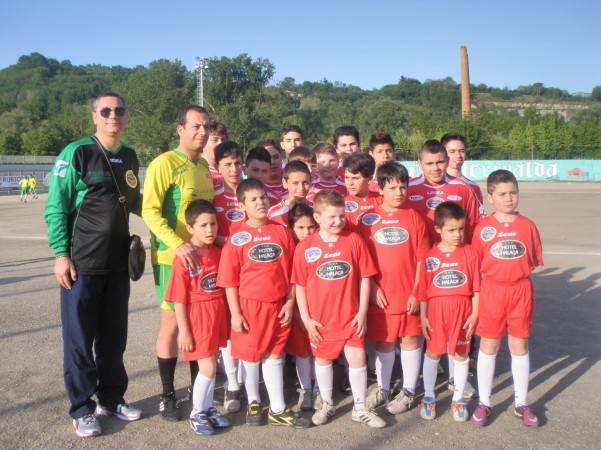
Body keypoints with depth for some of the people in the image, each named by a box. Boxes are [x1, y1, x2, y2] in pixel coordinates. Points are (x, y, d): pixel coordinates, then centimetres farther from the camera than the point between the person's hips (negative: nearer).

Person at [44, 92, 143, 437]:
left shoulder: (130, 157, 11)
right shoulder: (77, 153, -6)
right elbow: (55, 207, -9)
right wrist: (61, 254, -14)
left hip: (118, 263, 5)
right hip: (82, 264, -5)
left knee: (114, 335, 13)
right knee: (79, 338, 4)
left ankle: (111, 398, 28)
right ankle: (82, 408, 18)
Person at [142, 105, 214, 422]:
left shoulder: (205, 166, 12)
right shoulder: (164, 163, -10)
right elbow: (150, 211, -16)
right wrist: (178, 244, -26)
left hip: (203, 255, 6)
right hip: (173, 256, -6)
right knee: (172, 321, 1)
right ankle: (167, 395, 16)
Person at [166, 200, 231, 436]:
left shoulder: (217, 253, 2)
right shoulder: (184, 259, -15)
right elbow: (179, 299, -13)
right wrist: (184, 331, -12)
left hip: (218, 314, 5)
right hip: (197, 316, -5)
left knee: (211, 366, 14)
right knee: (208, 368, -4)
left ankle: (207, 408, 31)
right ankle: (196, 413, 16)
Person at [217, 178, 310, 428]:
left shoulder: (281, 231, 1)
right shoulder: (237, 238, -8)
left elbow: (291, 270, 5)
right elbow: (229, 280, -6)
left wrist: (290, 302, 0)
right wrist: (235, 313, -8)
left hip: (278, 305, 3)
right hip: (249, 305, -2)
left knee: (274, 356, 13)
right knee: (250, 356, 12)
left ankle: (278, 409, 23)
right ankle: (253, 403, 33)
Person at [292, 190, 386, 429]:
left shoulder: (354, 241, -7)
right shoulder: (304, 247, -8)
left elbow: (365, 278, -2)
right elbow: (300, 285, -3)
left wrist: (362, 312, -4)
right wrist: (306, 318, -5)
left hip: (350, 317, 0)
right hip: (320, 318, 0)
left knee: (358, 359, 4)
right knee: (322, 358, 16)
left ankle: (360, 408, 25)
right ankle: (327, 404, 37)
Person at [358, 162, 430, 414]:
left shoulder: (414, 218, -1)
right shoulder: (368, 219, -1)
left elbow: (421, 259, -2)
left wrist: (417, 292, -7)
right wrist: (373, 288, -8)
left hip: (408, 294, 0)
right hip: (380, 294, 1)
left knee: (410, 338, 9)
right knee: (383, 340, 13)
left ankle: (408, 391, 25)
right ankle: (382, 389, 30)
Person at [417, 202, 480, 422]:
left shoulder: (470, 253, -4)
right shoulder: (430, 256, -5)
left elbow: (476, 287, 0)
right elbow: (423, 290, -1)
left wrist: (474, 313, -3)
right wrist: (423, 316, -3)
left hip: (462, 309, 0)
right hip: (436, 309, 0)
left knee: (460, 354, 10)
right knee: (432, 353, 10)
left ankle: (458, 399, 27)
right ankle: (428, 397, 26)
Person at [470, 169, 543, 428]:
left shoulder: (527, 225, -1)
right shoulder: (484, 227, -5)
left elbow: (535, 261, 3)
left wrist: (516, 271, -8)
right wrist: (495, 272, -9)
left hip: (520, 290, 1)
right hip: (492, 290, -1)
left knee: (520, 345, 11)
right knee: (488, 345, 7)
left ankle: (521, 403, 25)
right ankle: (484, 403, 19)